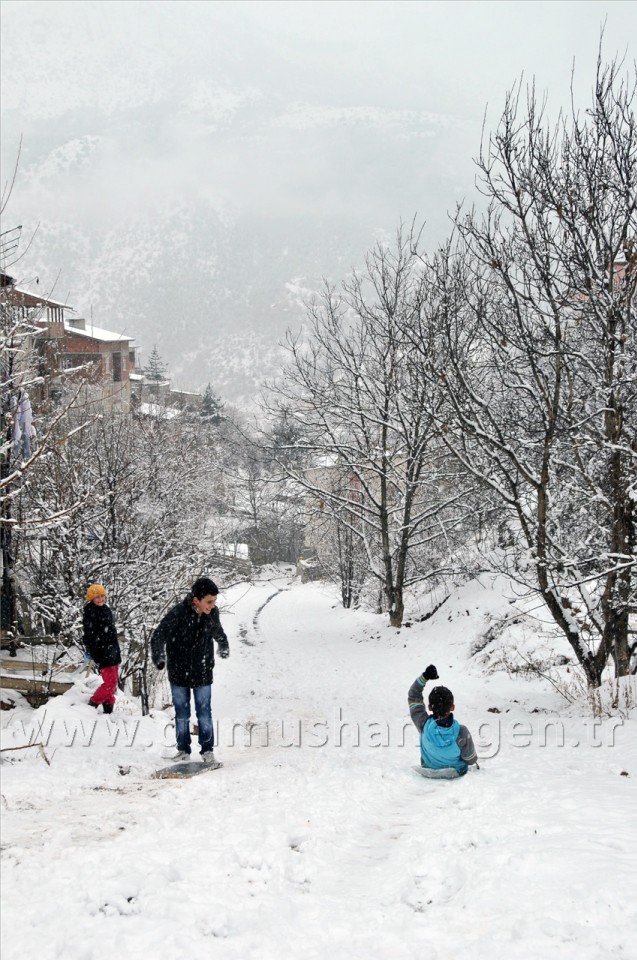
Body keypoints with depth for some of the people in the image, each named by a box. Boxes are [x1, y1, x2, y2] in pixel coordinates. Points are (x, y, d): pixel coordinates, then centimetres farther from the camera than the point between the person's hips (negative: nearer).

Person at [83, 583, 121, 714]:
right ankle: (92, 705, 1)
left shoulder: (106, 610, 12)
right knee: (110, 682, -12)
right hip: (102, 654, -8)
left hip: (112, 652, 8)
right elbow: (89, 635, -16)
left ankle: (108, 709, 20)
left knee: (114, 681, 12)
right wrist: (91, 653, -19)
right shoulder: (90, 613, -12)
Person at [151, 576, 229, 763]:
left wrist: (224, 648, 30)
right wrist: (158, 657, -32)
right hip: (179, 673, -2)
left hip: (202, 673, 2)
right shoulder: (178, 614, -22)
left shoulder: (212, 613, -8)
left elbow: (218, 632, 14)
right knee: (181, 714, 10)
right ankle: (183, 749, 23)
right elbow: (158, 636, -20)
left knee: (204, 713, 4)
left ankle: (207, 749, 15)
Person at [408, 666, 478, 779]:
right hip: (457, 773, -2)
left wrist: (424, 677, -28)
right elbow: (470, 760, -21)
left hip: (429, 771, 2)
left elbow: (413, 697, -18)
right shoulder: (461, 732, -38)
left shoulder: (424, 724, -34)